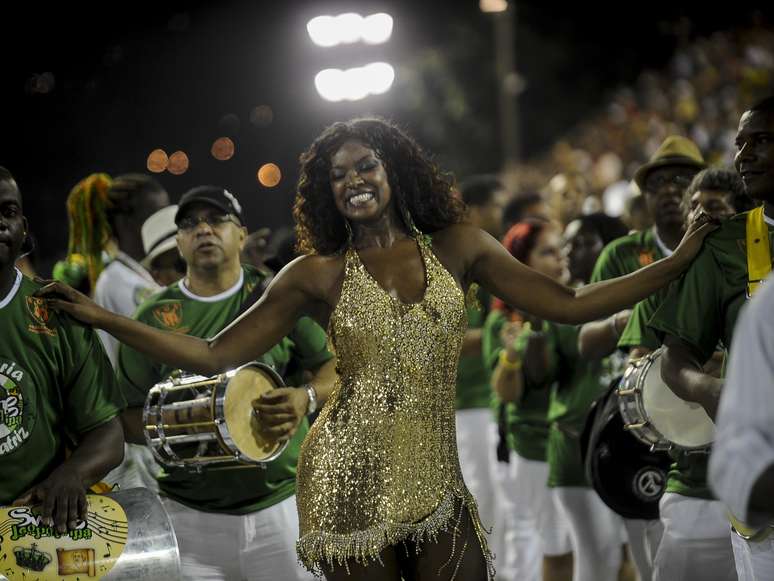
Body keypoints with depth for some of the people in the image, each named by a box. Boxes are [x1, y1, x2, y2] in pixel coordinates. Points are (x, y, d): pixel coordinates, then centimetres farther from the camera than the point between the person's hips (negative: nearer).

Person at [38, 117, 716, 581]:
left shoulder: (457, 248, 9)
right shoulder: (317, 275, 4)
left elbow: (569, 304, 8)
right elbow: (215, 354, 2)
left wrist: (680, 258, 5)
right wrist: (102, 317, -6)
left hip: (437, 484, 2)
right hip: (352, 482, -2)